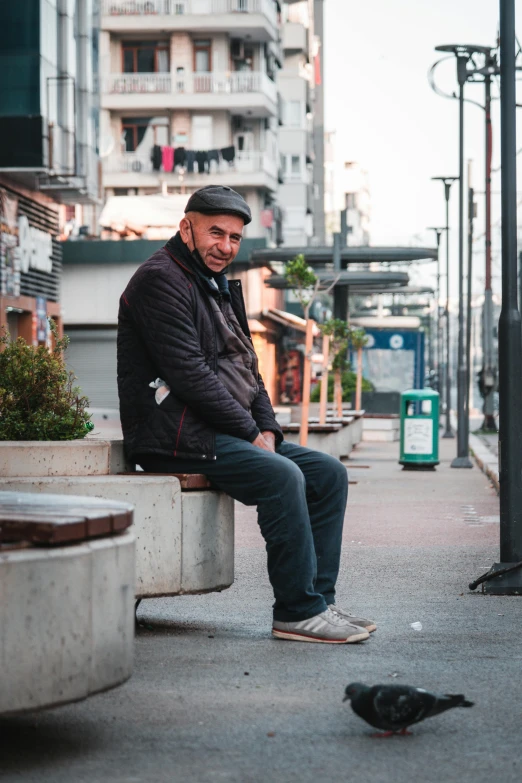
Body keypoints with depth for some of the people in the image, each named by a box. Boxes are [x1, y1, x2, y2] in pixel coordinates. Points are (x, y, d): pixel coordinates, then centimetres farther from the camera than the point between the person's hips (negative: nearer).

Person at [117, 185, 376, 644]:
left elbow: (246, 368, 22)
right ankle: (298, 612, -22)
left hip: (227, 432, 10)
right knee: (283, 476, -29)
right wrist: (250, 433, -16)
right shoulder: (161, 280, -10)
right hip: (180, 438, -10)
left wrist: (267, 429, 3)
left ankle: (318, 601, -1)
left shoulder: (220, 288, 21)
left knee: (329, 474, 0)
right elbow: (189, 374, -19)